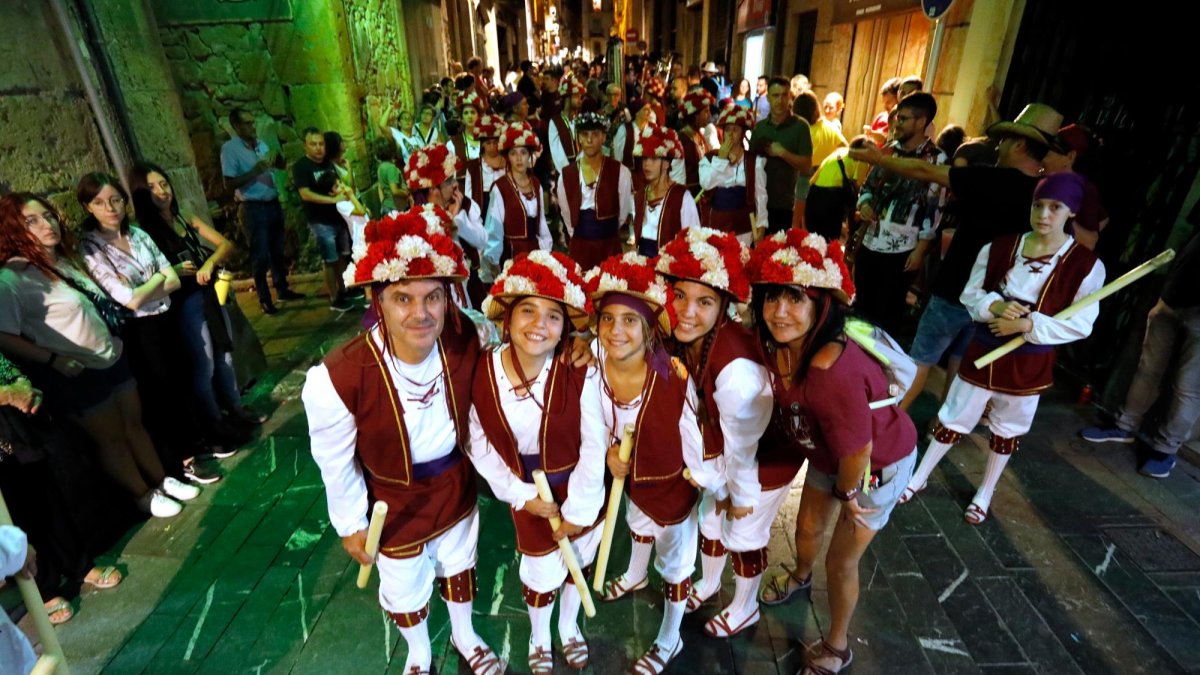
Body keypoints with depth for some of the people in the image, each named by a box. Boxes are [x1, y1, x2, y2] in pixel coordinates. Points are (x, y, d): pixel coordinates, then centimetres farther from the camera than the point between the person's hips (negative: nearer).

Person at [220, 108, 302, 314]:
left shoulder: (260, 143, 10)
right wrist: (255, 171, -21)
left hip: (273, 203, 7)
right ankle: (264, 299, 9)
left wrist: (278, 158, -3)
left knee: (277, 250, 16)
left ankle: (283, 289, 28)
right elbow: (229, 183, -15)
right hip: (253, 208, -7)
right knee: (261, 254, -1)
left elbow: (280, 166, 20)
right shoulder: (229, 148, -10)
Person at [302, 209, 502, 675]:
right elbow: (336, 464, -17)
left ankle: (464, 636, 63)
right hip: (395, 503, -2)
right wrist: (351, 525, -4)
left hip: (456, 484, 3)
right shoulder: (338, 378, -35)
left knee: (459, 564, 30)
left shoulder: (465, 339, -27)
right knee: (405, 589, 25)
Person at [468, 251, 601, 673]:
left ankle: (569, 627, 57)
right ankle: (539, 637, 54)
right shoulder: (483, 372, -18)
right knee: (542, 573, 19)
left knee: (578, 562, 25)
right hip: (529, 492, 0)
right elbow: (480, 446, -8)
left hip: (579, 490, 0)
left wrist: (577, 510, -12)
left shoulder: (580, 372, -24)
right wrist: (521, 495, -11)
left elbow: (594, 446, -17)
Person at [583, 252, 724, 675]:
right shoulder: (593, 368, -24)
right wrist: (609, 454, -3)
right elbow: (594, 423, -5)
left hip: (674, 484, -5)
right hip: (632, 475, 5)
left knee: (674, 561, 20)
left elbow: (698, 438, -25)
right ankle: (636, 575, 71)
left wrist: (718, 488, -13)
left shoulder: (673, 379, -38)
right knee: (638, 524, 36)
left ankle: (669, 640, 48)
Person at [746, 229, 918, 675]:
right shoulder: (775, 344, -23)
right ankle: (800, 577, 63)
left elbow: (857, 452, -29)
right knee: (808, 528, 27)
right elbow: (787, 405, -3)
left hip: (878, 464, -6)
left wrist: (847, 493, -11)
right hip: (829, 454, 6)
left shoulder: (835, 373, -44)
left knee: (841, 562, 11)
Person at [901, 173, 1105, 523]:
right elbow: (970, 295, 0)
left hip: (1029, 365, -1)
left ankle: (984, 493, 38)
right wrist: (995, 306, -21)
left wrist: (1027, 325, -23)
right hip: (982, 352, 1)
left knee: (1008, 430, 17)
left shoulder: (1087, 265, -12)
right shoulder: (998, 247, -5)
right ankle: (919, 477, 30)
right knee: (953, 418, 13)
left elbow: (1081, 324, -12)